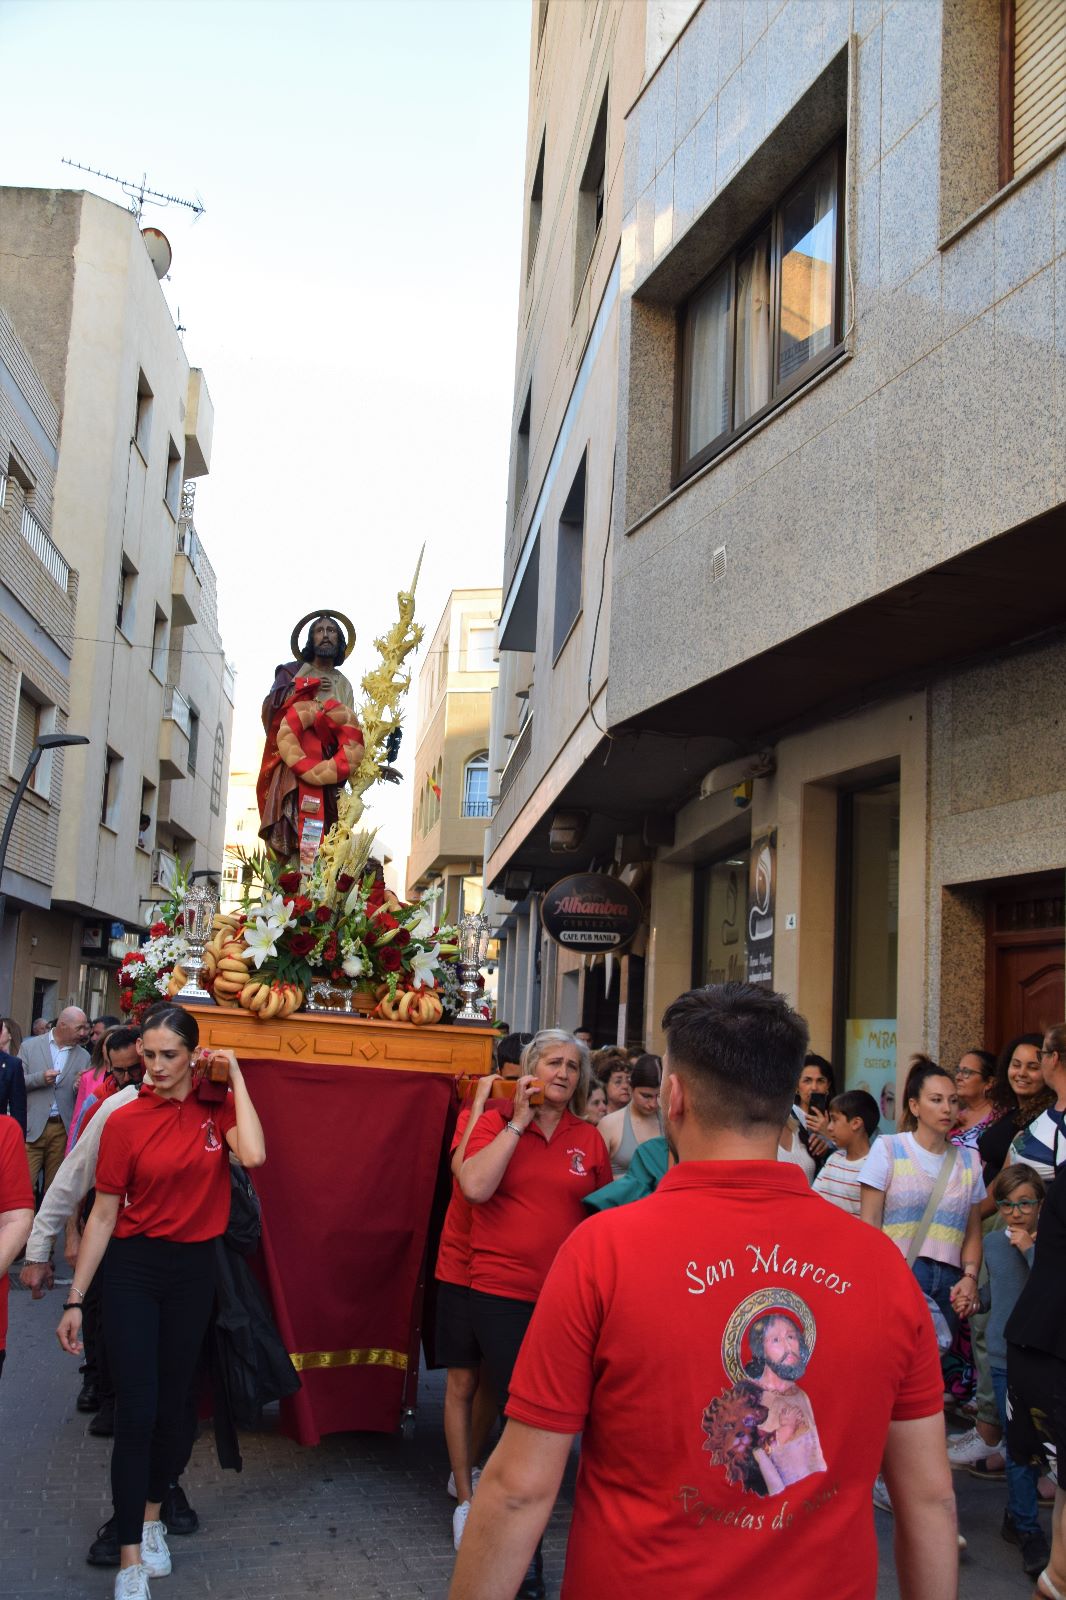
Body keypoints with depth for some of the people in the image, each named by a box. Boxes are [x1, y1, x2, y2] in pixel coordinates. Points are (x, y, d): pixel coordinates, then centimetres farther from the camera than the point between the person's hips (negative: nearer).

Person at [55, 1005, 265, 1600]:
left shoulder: (216, 1108, -3)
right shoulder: (126, 1121, -8)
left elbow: (253, 1154, -23)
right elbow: (103, 1215, -3)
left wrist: (234, 1072, -15)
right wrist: (75, 1300, -2)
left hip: (194, 1268, 2)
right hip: (134, 1267, -2)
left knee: (173, 1403, 14)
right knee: (136, 1410, -4)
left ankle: (152, 1514, 37)